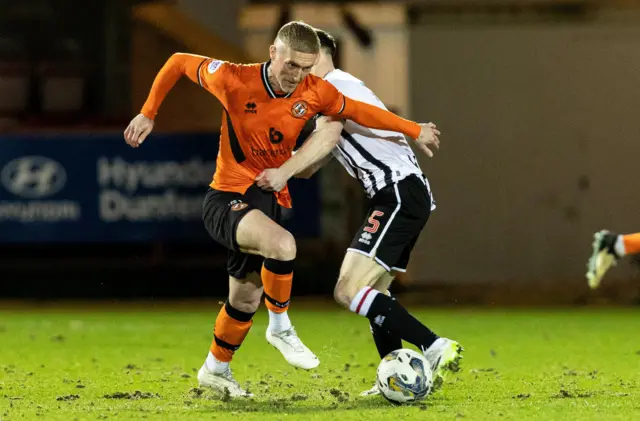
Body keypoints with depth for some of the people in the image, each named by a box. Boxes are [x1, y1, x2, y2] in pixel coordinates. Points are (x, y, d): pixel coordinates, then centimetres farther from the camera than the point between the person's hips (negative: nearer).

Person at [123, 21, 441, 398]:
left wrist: (415, 130, 13)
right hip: (228, 198, -6)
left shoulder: (316, 92, -7)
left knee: (246, 299, 17)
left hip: (269, 201, 6)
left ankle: (216, 370, 41)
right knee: (282, 244, -34)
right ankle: (280, 328, -11)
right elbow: (178, 63, -4)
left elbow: (358, 111, 9)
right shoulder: (235, 80, -18)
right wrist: (148, 114, -3)